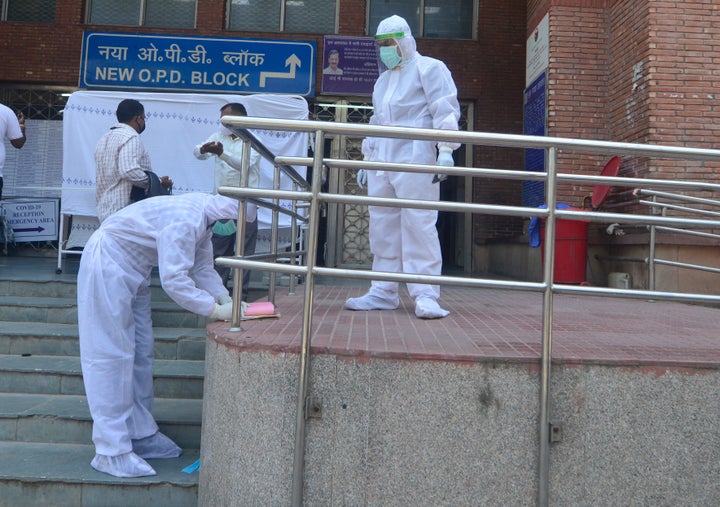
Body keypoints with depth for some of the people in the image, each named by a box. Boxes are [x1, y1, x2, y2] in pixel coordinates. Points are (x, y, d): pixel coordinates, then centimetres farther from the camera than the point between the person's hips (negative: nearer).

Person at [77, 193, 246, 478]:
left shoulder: (203, 217, 1)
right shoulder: (185, 219, -30)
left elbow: (203, 268, 6)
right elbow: (173, 279, -33)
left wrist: (227, 300, -9)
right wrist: (216, 310, -27)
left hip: (132, 271, 10)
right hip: (107, 264, -10)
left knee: (140, 353, 12)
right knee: (111, 354, -8)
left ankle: (141, 435, 23)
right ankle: (112, 452, -1)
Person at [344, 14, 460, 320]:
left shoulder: (428, 68, 4)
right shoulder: (383, 81, 28)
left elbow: (445, 109, -7)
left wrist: (445, 149, -18)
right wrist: (367, 160, 26)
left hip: (414, 159, -8)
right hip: (382, 163, 8)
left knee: (418, 224, -11)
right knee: (382, 226, 6)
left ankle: (425, 295, -10)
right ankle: (383, 293, 12)